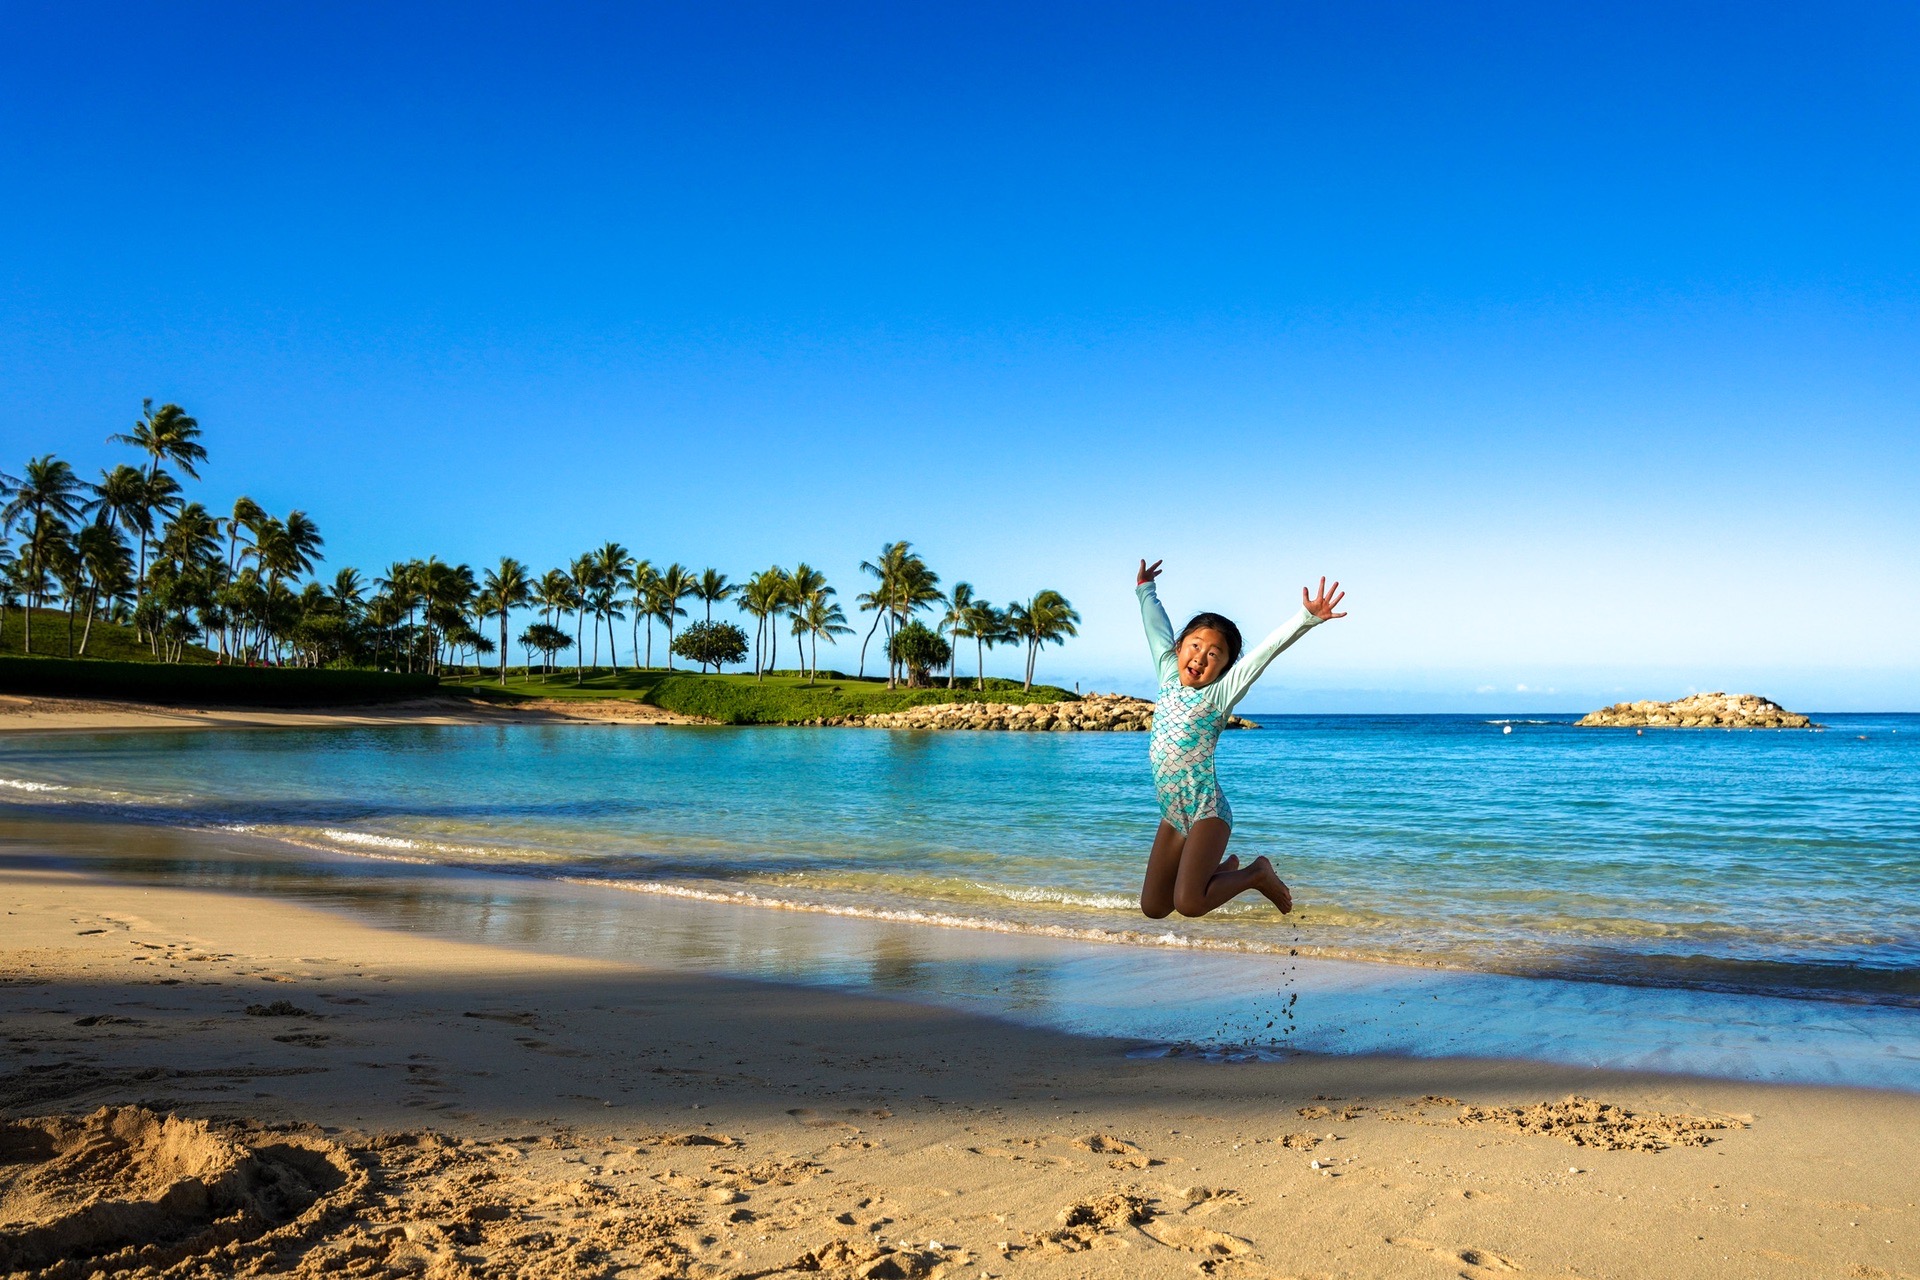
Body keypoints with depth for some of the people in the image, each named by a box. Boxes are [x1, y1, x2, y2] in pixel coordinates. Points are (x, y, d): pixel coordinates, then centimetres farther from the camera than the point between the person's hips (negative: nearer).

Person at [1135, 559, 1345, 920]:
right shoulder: (1168, 675, 6)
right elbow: (1157, 626, 21)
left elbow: (1267, 649, -20)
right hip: (1172, 813, 6)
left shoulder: (1219, 693, -8)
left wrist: (1307, 617, -30)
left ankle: (1258, 875, 8)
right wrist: (1145, 591, 35)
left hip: (1206, 811, -6)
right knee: (1153, 909, 7)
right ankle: (1222, 869, 31)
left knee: (1187, 904, -20)